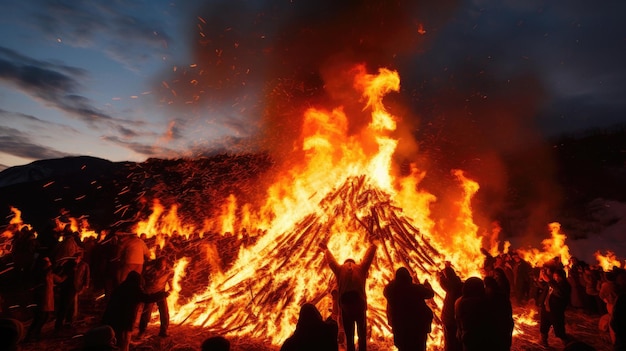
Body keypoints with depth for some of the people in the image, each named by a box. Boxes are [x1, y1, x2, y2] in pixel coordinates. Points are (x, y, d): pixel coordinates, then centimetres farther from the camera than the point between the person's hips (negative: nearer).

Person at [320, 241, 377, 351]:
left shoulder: (340, 269, 11)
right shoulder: (361, 268, 10)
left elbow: (330, 260, 28)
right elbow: (369, 256, 26)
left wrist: (326, 249, 47)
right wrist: (372, 247, 46)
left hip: (345, 305, 0)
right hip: (360, 304, 0)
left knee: (349, 336, 7)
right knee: (362, 335, 11)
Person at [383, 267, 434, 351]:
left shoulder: (391, 290, -16)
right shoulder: (417, 289, -21)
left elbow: (385, 292, 9)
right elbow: (430, 293, -1)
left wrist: (395, 281, 11)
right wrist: (427, 284, 20)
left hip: (399, 326, 2)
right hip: (418, 325, -1)